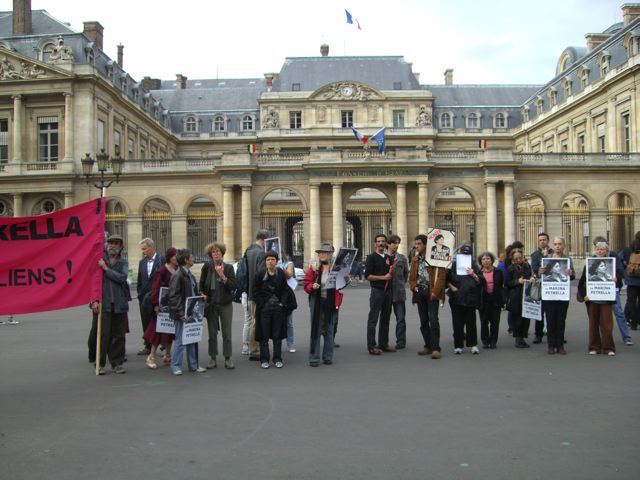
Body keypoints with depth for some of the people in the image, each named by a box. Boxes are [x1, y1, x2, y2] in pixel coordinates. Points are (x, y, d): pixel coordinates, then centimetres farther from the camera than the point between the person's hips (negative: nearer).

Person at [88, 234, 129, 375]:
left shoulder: (123, 263, 11)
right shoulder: (99, 260, 5)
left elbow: (122, 277, -8)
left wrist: (106, 269, -12)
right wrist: (94, 300, -8)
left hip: (119, 304, 2)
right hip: (102, 304, -2)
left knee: (118, 335, 6)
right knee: (102, 335, -2)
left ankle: (117, 363, 16)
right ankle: (100, 364, 9)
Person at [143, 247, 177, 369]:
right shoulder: (162, 271, -12)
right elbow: (155, 288, -14)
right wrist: (156, 305, -18)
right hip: (163, 304, -6)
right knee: (160, 330, -3)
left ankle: (167, 356, 23)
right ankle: (151, 357, 7)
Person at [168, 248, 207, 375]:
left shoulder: (190, 275, 13)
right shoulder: (177, 275, -14)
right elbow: (173, 296, -17)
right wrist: (180, 313, -18)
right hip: (182, 314, -9)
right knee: (180, 340, -2)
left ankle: (193, 365, 23)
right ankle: (176, 366, 8)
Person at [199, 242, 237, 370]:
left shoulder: (228, 267, -1)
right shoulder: (207, 267, 1)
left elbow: (233, 286, -9)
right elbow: (201, 285, 10)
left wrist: (222, 276, -19)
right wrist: (202, 294, -7)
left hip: (225, 304, -1)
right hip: (211, 304, 1)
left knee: (227, 333, 1)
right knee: (212, 333, 7)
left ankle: (228, 358, 9)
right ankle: (212, 358, 16)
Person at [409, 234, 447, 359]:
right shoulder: (415, 260, 15)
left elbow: (441, 276, -11)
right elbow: (412, 276, 21)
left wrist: (435, 291, -17)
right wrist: (413, 287, 2)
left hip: (432, 292, -6)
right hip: (420, 292, 7)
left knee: (433, 319, -12)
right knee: (423, 321, 10)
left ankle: (436, 348, -8)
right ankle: (428, 346, 20)